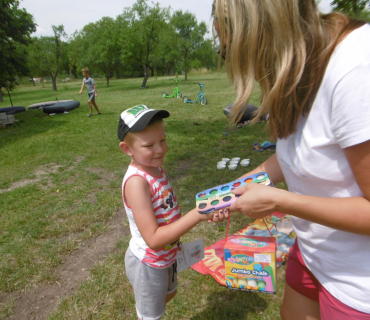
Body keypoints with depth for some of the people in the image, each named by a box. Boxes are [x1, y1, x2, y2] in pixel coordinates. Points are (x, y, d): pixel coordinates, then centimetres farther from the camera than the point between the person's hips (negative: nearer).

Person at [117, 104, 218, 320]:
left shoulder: (155, 167, -8)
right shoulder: (136, 181, -33)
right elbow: (153, 239, -34)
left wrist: (202, 212, 2)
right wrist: (196, 215, -38)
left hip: (166, 255, 8)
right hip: (148, 263, -7)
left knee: (168, 294, 34)